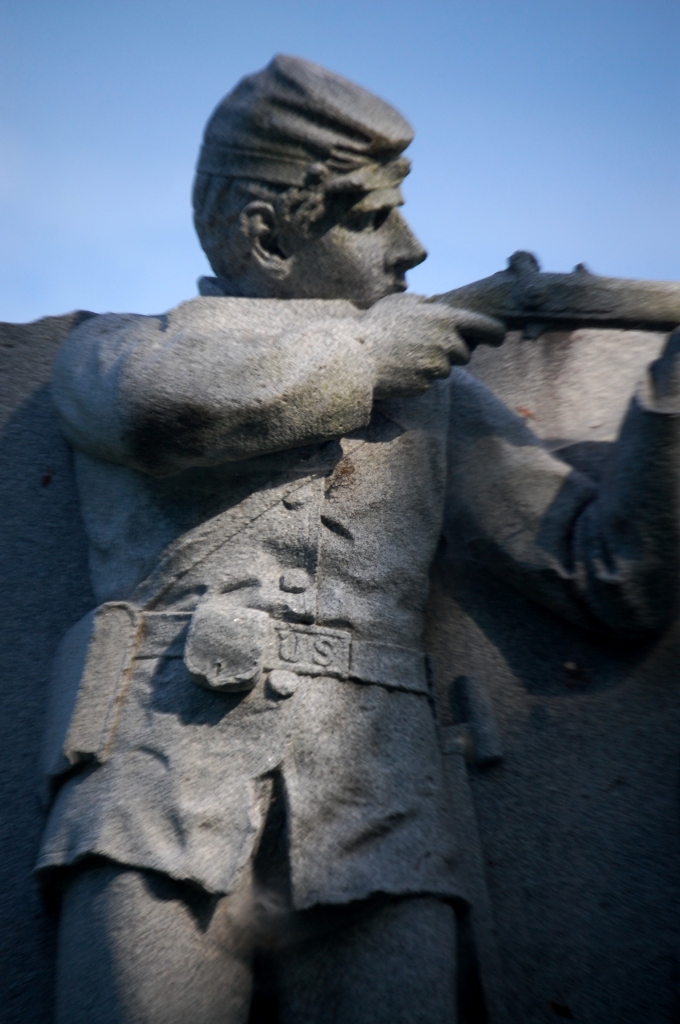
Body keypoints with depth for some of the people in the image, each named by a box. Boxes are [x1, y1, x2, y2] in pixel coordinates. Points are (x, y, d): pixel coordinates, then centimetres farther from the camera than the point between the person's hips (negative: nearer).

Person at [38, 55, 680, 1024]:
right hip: (164, 803, -1)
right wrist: (370, 346, 0)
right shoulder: (109, 352, 13)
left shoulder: (436, 400, 17)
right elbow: (168, 394, -14)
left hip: (377, 818, 2)